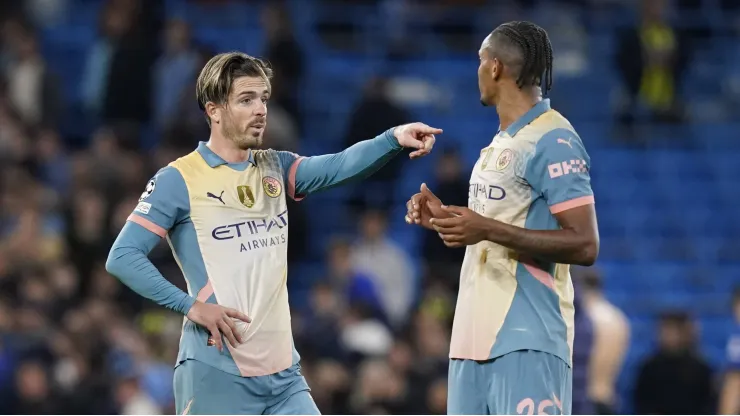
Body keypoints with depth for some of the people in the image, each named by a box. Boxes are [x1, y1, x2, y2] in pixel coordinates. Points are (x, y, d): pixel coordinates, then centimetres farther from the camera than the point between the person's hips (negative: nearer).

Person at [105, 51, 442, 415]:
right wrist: (190, 306, -16)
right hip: (217, 375, -6)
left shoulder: (275, 169, 12)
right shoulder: (178, 180, -6)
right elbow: (122, 257, -10)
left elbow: (339, 166, -5)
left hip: (282, 371, 6)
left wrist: (393, 139, -23)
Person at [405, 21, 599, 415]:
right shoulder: (501, 144, 19)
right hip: (476, 338, 10)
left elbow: (584, 245, -18)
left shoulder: (552, 142, -11)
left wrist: (487, 229, -23)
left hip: (527, 342, -10)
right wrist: (445, 220, 13)